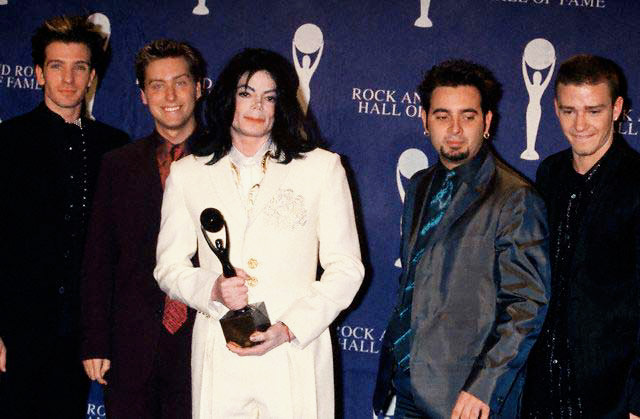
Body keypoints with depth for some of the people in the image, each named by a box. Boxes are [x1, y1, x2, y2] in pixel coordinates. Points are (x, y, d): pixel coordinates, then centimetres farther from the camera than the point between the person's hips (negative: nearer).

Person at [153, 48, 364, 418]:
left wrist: (288, 328, -10)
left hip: (296, 353, -1)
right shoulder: (187, 173, 10)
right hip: (218, 356, 1)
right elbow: (169, 267, 11)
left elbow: (346, 269, 2)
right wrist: (212, 289, -10)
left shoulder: (322, 167, 4)